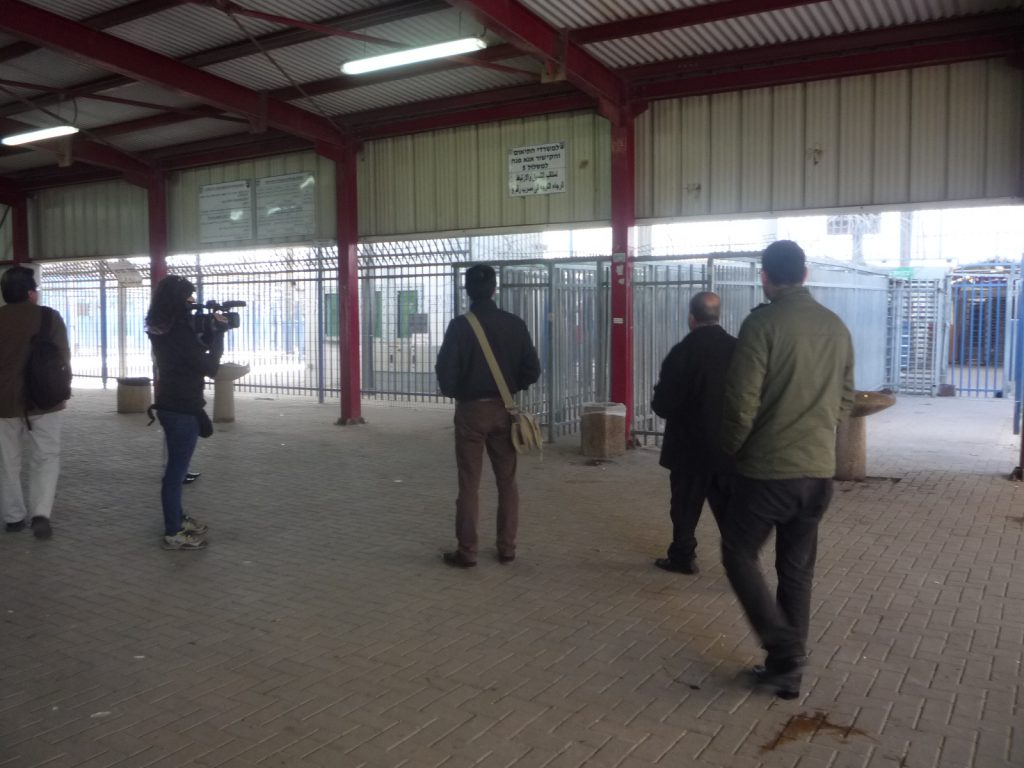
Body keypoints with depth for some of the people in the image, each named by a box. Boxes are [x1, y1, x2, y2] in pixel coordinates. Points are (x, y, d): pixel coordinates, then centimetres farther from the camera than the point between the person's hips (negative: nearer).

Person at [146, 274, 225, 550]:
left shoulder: (162, 329, 7)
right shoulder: (179, 332, -22)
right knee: (176, 469, -3)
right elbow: (210, 367, -16)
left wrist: (210, 331, 2)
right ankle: (174, 533, 5)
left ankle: (177, 518, 35)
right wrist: (219, 331, -9)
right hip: (183, 408, -10)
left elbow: (195, 349, 16)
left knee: (175, 466, 21)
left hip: (170, 404, 10)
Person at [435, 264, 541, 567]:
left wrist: (454, 393, 6)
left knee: (469, 484, 4)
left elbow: (445, 369, -15)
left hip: (470, 409, -3)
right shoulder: (515, 324, -2)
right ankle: (507, 547, 16)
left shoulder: (460, 325, -11)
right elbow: (532, 369, -1)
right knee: (507, 482, 11)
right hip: (504, 409, 3)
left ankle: (467, 551, 7)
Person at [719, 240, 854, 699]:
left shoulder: (762, 323, -13)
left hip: (767, 468, -6)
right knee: (797, 569, 14)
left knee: (739, 555, 10)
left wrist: (732, 449, 2)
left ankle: (785, 652, 3)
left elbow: (741, 401, -16)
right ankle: (789, 667, 21)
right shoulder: (836, 327, 7)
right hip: (819, 470, 6)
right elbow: (844, 400, 14)